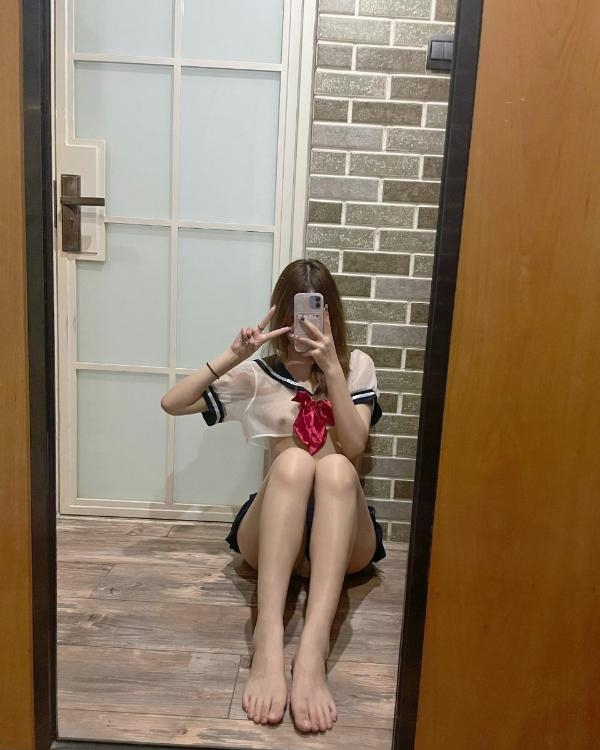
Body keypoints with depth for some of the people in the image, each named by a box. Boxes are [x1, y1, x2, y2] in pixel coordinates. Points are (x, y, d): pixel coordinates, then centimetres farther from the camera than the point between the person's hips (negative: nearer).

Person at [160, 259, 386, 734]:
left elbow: (354, 448, -7)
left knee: (334, 467, -34)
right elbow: (172, 403, 1)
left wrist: (331, 367, -17)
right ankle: (268, 638, -48)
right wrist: (234, 355, -10)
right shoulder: (258, 374, 10)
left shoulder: (356, 366, 9)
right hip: (272, 535, 0)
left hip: (342, 536, 0)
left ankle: (313, 651, -51)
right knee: (293, 460, -33)